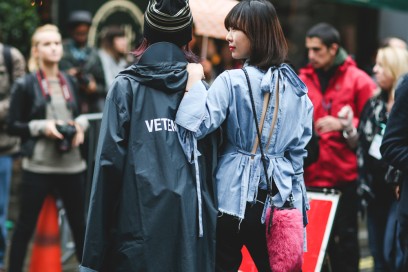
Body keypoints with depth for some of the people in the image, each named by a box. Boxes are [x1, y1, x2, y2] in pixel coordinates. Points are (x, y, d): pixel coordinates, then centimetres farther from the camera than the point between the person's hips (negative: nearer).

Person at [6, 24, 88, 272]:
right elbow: (13, 126, -2)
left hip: (72, 164, 4)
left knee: (79, 223, 10)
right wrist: (42, 126, -15)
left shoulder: (70, 82, 12)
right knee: (26, 225, 3)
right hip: (38, 166, -4)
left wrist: (80, 125, 0)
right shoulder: (25, 85, -2)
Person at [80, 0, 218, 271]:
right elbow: (212, 163, 3)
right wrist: (211, 216, 9)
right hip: (191, 219, 2)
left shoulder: (126, 86, 2)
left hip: (140, 216, -2)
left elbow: (110, 160, -4)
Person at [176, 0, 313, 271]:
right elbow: (299, 148, 11)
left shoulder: (232, 81, -12)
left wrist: (195, 81, -10)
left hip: (235, 195, -4)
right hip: (280, 196, 5)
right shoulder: (296, 85, 6)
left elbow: (195, 125, -20)